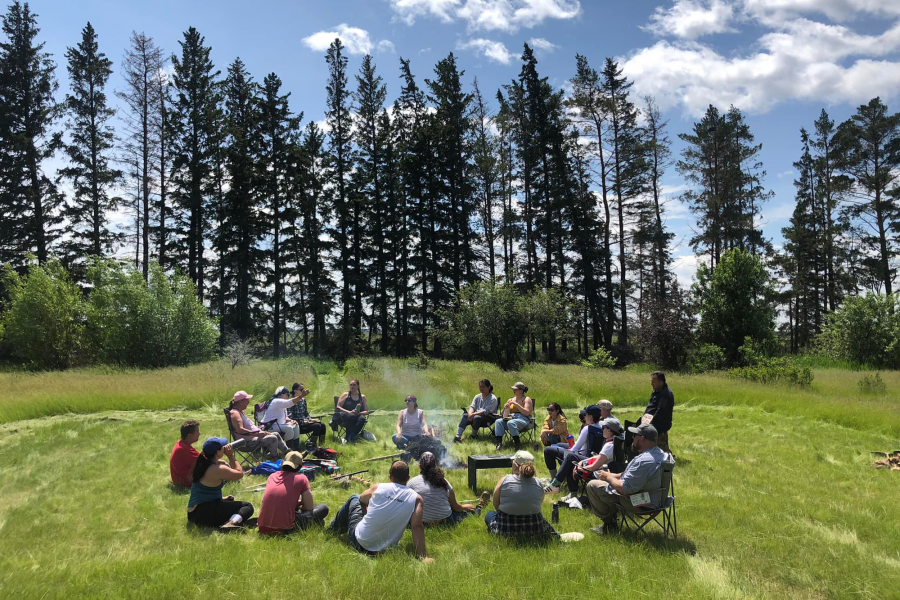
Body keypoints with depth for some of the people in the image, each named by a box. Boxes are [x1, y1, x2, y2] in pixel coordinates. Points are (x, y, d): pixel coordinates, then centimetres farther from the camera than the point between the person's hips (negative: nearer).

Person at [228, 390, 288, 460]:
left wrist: (261, 431, 6)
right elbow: (240, 430, -29)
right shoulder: (234, 413, -17)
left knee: (276, 434, 13)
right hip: (247, 442, -11)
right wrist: (257, 434, -28)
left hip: (254, 436, 11)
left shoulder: (240, 412, 18)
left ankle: (287, 453, 23)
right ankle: (275, 459, -1)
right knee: (273, 438, -21)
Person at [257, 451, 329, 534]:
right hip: (284, 527, -5)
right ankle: (294, 528, -5)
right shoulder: (301, 478, 1)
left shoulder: (272, 476, 13)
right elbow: (309, 508, 5)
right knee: (323, 508, 7)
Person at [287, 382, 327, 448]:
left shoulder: (303, 400, 13)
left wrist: (310, 419, 1)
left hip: (305, 422, 8)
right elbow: (290, 417, -16)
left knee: (322, 425, -12)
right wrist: (302, 421, -21)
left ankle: (321, 445, -7)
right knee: (317, 426, -25)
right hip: (298, 425, -8)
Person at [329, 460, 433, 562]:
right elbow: (417, 527, -22)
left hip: (360, 542, -1)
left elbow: (361, 498, 10)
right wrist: (423, 557, -20)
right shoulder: (417, 499, -14)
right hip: (385, 550, 1)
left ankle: (333, 528, 45)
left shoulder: (378, 487, -10)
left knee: (354, 498, 24)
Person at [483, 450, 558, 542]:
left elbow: (496, 506, 3)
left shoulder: (504, 481, -8)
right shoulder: (539, 484, -3)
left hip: (506, 531, -3)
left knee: (489, 515, 28)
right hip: (534, 531, 3)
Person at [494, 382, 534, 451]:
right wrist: (505, 408, -2)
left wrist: (516, 404, -15)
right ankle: (499, 442, -33)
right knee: (498, 421, -22)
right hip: (511, 418, 6)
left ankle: (518, 444, -31)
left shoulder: (526, 399, 5)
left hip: (523, 419, -6)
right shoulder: (511, 400, 21)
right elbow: (505, 416, 20)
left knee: (511, 423, -38)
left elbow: (527, 413, -12)